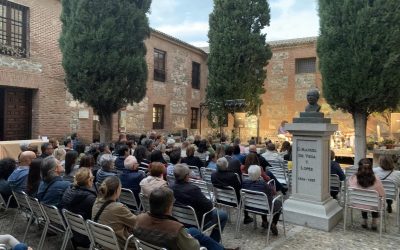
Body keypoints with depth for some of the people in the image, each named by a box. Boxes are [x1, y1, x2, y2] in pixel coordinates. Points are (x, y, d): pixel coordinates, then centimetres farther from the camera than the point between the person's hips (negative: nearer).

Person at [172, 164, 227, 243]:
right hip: (197, 222, -7)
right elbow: (209, 206, -25)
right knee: (223, 215, 14)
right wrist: (211, 203, -2)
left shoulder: (172, 188, -14)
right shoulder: (193, 189, -34)